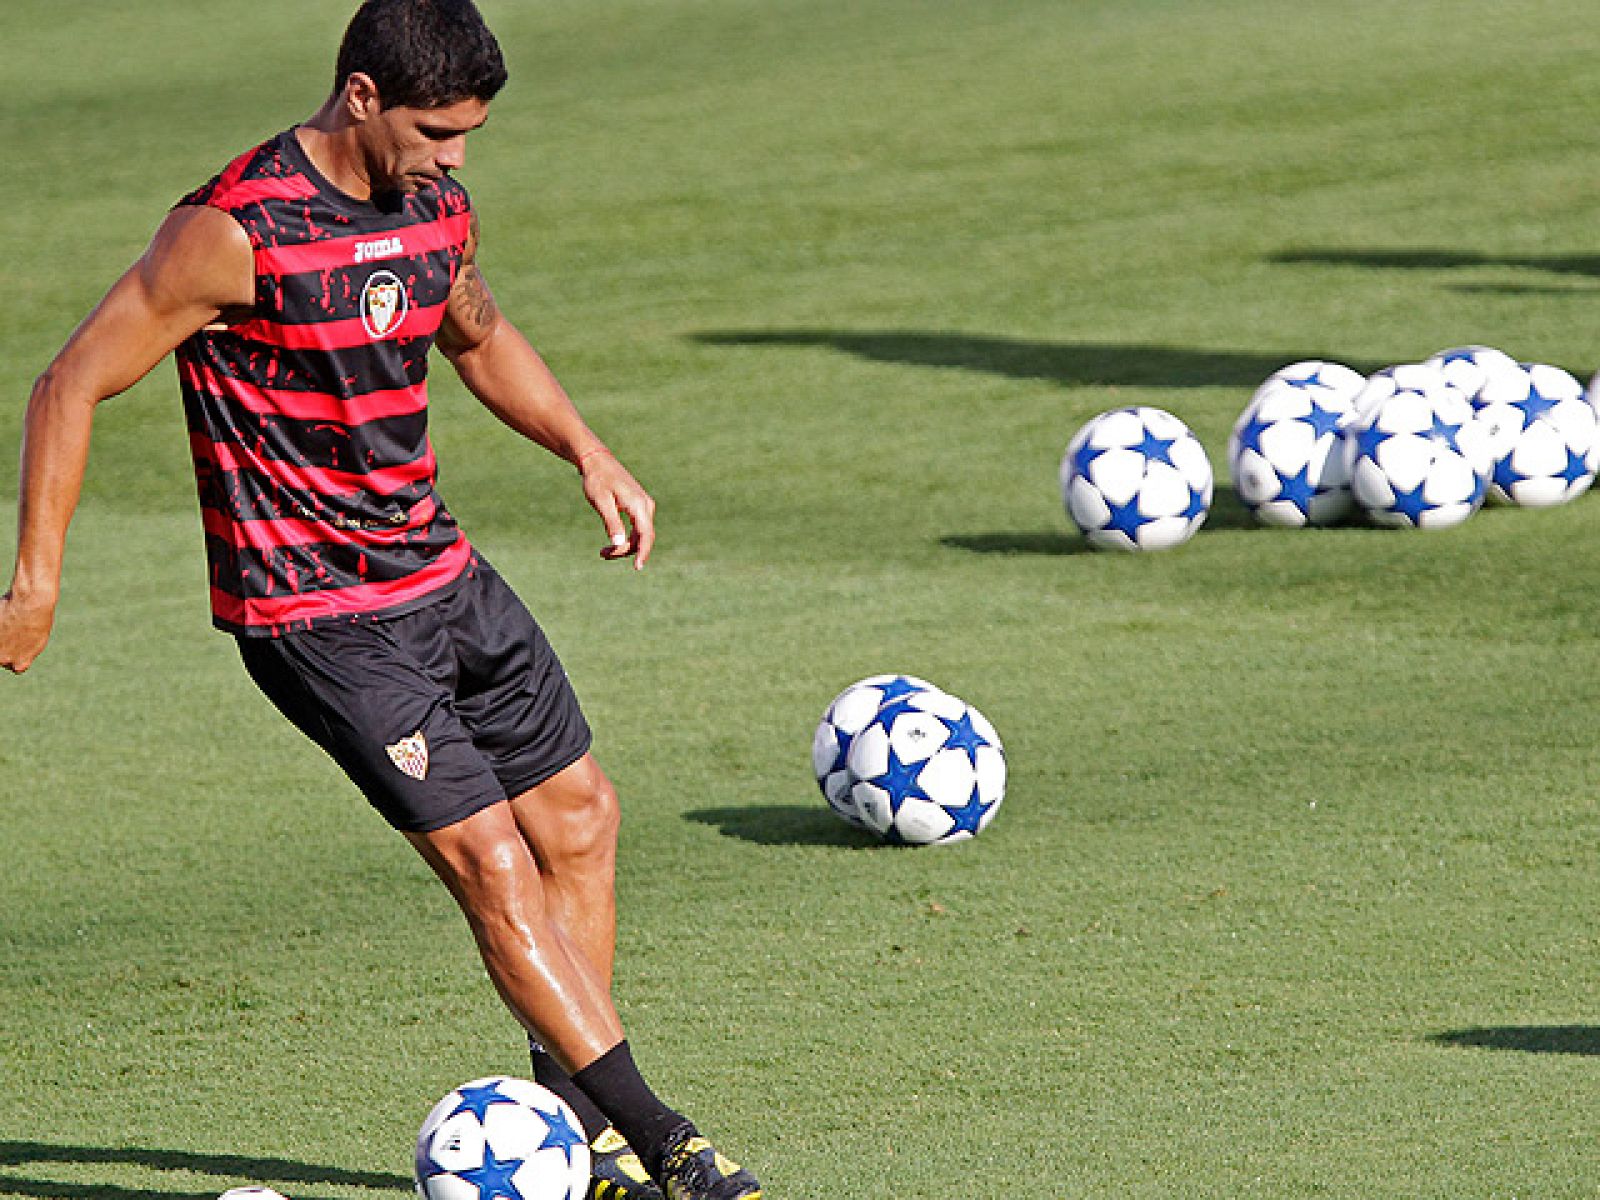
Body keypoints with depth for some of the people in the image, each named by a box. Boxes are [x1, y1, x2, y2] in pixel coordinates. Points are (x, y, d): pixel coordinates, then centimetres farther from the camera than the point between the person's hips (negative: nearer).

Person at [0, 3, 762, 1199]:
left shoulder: (440, 208, 3)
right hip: (314, 614, -8)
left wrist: (587, 452, 15)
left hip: (441, 574, 8)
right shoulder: (236, 233, -20)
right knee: (492, 862, -11)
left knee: (579, 818, 9)